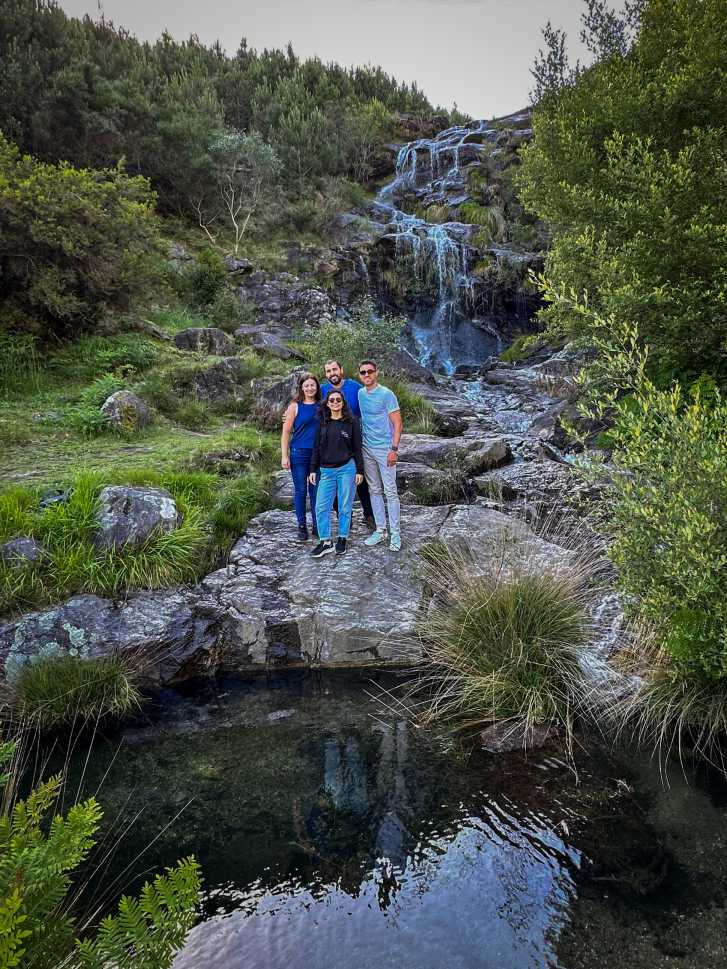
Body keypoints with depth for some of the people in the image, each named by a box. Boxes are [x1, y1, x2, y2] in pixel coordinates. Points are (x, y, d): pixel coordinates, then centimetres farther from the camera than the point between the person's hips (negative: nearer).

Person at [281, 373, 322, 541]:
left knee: (316, 490, 7)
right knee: (300, 490, 4)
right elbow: (286, 432, -2)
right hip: (299, 453, -2)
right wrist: (284, 456, -8)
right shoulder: (295, 406, -2)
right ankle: (302, 526, 14)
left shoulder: (322, 406, 6)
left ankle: (317, 525, 18)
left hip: (318, 453, 2)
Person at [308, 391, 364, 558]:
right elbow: (317, 448, 12)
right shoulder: (323, 424, 8)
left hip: (347, 469, -3)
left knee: (345, 507, 4)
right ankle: (325, 542, 8)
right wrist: (313, 470, 7)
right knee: (321, 507, -2)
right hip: (326, 470, 3)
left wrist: (359, 470, -3)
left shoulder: (352, 422, 0)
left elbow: (357, 448, 0)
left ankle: (342, 539, 18)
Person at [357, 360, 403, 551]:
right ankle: (380, 530, 20)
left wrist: (394, 449, -17)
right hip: (366, 449, 6)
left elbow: (397, 423, -10)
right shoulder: (359, 394, 8)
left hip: (385, 449, -6)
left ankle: (395, 534, 1)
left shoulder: (386, 394, -9)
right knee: (374, 491, 11)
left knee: (390, 491, -4)